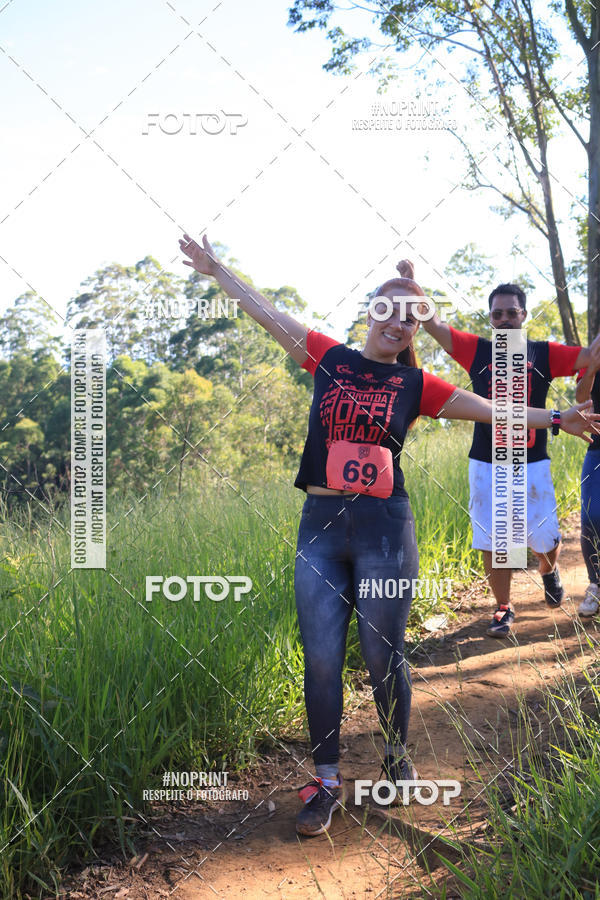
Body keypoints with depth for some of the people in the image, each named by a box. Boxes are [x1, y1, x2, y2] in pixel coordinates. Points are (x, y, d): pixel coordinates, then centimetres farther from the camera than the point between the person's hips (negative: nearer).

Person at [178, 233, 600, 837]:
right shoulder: (329, 359, 8)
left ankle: (398, 758, 29)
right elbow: (265, 312, 15)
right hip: (320, 526, 1)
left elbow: (491, 410, 7)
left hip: (385, 527, -1)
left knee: (382, 655, 5)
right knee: (320, 657, 2)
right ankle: (327, 781, 16)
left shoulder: (415, 386, 6)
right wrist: (215, 269, 21)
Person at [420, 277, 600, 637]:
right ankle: (504, 608, 21)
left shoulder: (544, 354, 4)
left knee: (545, 538, 6)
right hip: (486, 465, 0)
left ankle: (549, 570, 42)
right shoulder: (478, 351, 3)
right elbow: (432, 323, -2)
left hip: (532, 464, 0)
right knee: (492, 542, 3)